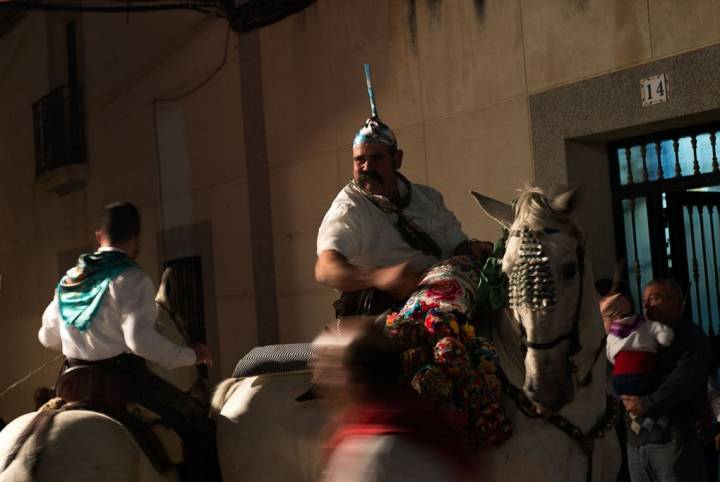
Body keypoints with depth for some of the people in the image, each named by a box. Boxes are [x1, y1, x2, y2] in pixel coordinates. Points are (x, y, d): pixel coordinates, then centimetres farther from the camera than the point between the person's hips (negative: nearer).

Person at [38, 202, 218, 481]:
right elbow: (141, 339, -23)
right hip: (121, 380, -7)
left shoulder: (68, 281, 11)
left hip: (72, 382, 7)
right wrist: (189, 356, -11)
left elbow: (48, 337, 19)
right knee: (198, 426, 0)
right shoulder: (130, 278, -11)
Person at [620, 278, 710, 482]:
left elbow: (687, 377, -16)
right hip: (636, 438, 7)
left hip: (673, 436, -6)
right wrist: (626, 397, -6)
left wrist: (650, 403, -23)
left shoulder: (690, 336, 1)